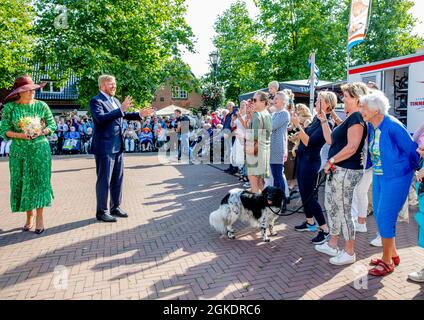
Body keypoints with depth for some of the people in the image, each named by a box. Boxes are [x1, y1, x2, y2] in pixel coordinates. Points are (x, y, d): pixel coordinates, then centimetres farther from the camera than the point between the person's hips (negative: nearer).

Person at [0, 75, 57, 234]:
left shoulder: (41, 106, 1)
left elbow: (52, 125, 5)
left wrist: (41, 132, -14)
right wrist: (20, 135, -15)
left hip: (40, 149, -1)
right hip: (19, 150, 1)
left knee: (39, 181, -2)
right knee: (22, 183, 5)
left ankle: (39, 217, 6)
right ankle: (29, 216, 18)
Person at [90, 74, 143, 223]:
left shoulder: (115, 100, 15)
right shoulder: (96, 101, -10)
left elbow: (124, 115, 29)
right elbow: (101, 118, -26)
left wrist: (139, 114, 17)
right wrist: (120, 109, -30)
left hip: (118, 147, 8)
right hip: (104, 148, -8)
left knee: (118, 179, 14)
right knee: (104, 180, 1)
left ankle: (115, 207, 27)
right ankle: (101, 212, 12)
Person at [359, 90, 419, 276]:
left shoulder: (392, 126, -20)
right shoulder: (371, 126, 2)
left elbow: (411, 148, -10)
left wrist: (414, 169, 3)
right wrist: (369, 164, 14)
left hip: (395, 178, -8)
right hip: (378, 176, 8)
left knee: (385, 218, -4)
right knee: (379, 217, 14)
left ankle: (387, 262, 12)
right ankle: (393, 255, 32)